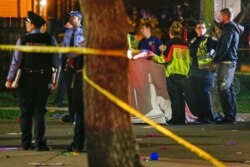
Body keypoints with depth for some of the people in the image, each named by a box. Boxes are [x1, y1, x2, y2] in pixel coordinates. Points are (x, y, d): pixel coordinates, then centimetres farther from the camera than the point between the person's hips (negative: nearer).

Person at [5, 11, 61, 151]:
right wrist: (55, 80, 7)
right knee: (40, 112, 4)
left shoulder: (23, 40, -6)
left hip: (27, 79, 0)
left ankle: (26, 143, 12)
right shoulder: (50, 39, -4)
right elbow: (57, 62, -3)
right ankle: (40, 143, -2)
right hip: (44, 80, 0)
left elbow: (16, 61, -7)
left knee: (26, 112, 9)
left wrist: (10, 79, 0)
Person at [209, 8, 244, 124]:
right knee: (229, 89, 12)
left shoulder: (229, 28, -12)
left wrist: (215, 61, -20)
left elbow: (225, 47, -21)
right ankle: (232, 115, 16)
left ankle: (229, 116, -14)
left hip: (226, 62, -10)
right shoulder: (233, 27, 19)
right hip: (231, 61, 10)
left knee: (223, 89, -12)